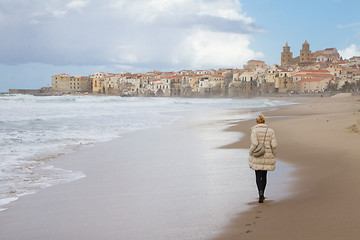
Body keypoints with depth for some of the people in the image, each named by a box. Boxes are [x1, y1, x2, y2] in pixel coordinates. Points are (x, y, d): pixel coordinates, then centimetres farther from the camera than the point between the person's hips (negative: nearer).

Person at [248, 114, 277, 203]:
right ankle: (261, 195, 19)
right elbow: (274, 145, -4)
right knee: (264, 175, 17)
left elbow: (254, 144, -17)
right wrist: (273, 156, 8)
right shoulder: (270, 131, 2)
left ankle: (261, 193, -11)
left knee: (258, 176, 8)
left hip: (257, 156, -2)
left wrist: (250, 154, -5)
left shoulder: (254, 130, -7)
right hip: (267, 157, 2)